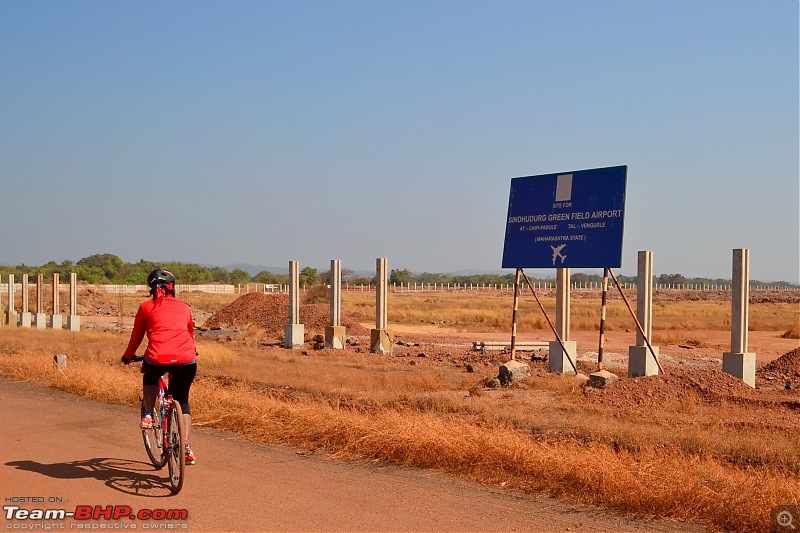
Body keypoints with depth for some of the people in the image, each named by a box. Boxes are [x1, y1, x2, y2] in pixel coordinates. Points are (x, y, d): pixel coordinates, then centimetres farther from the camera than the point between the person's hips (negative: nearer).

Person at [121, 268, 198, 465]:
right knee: (182, 400, 21)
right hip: (186, 360, 1)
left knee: (149, 380, 34)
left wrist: (128, 356, 42)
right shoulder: (184, 307, 22)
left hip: (157, 359, -1)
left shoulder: (146, 307, 16)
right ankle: (186, 445, 8)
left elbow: (136, 336, 24)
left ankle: (148, 415, 14)